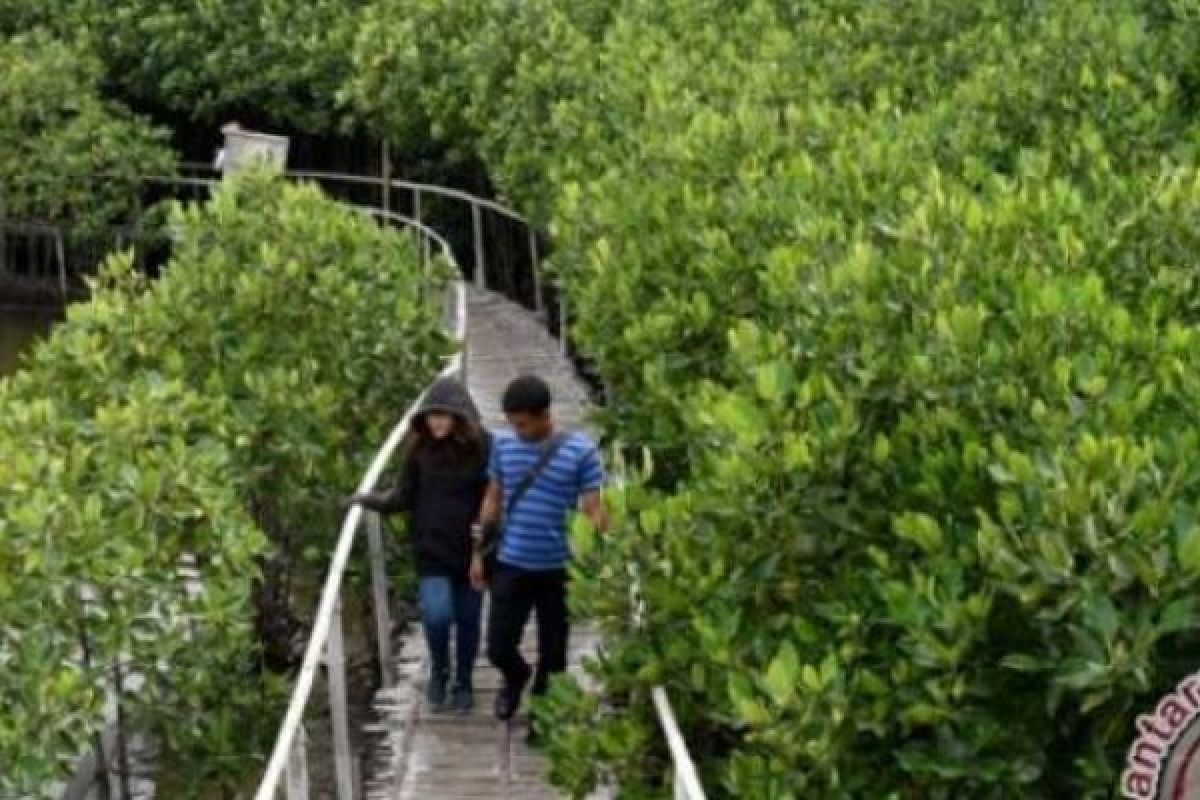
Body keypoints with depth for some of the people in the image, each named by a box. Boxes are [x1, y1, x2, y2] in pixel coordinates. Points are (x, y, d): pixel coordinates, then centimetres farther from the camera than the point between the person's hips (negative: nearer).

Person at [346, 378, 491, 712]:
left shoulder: (483, 447, -10)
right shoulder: (420, 448, -4)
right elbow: (404, 496, 1)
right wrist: (373, 500, -14)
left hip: (471, 550, 0)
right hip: (431, 549, 0)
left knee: (467, 620, 11)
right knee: (436, 615, -15)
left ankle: (463, 684, 34)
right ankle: (439, 672, 15)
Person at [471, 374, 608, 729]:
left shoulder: (581, 451, -12)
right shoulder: (504, 446, -1)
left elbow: (593, 510, -8)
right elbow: (493, 500, 10)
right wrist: (478, 551, 11)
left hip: (558, 569, -2)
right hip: (511, 564, 2)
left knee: (552, 652, 10)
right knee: (498, 647, 4)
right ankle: (516, 678, 39)